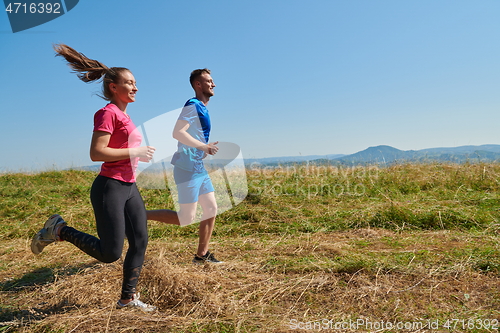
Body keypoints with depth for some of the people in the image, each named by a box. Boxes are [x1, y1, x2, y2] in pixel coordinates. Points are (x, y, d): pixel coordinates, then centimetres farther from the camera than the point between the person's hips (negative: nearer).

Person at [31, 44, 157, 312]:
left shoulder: (123, 115, 16)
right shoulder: (108, 112, -11)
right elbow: (96, 153, -20)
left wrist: (140, 153, 9)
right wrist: (135, 152, -16)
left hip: (130, 187, 9)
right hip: (110, 188, -9)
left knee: (140, 242, 7)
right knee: (110, 254, -3)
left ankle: (128, 299, 20)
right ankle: (59, 230, 15)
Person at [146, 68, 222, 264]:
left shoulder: (202, 108, 17)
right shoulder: (193, 105, -12)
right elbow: (178, 133, -24)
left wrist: (207, 150, 15)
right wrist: (204, 147, -22)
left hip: (199, 167, 10)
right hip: (188, 168, -10)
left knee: (211, 209, 9)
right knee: (186, 218, -5)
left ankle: (201, 255, 18)